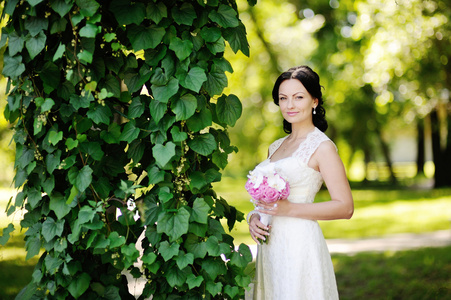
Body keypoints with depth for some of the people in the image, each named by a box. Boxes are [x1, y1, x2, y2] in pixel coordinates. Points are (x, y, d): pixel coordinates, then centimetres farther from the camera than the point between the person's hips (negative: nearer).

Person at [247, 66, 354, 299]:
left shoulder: (321, 146, -7)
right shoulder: (275, 147, 15)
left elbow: (345, 207, -12)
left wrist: (290, 209, -18)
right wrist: (253, 217, 0)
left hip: (299, 245, -7)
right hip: (270, 247, 7)